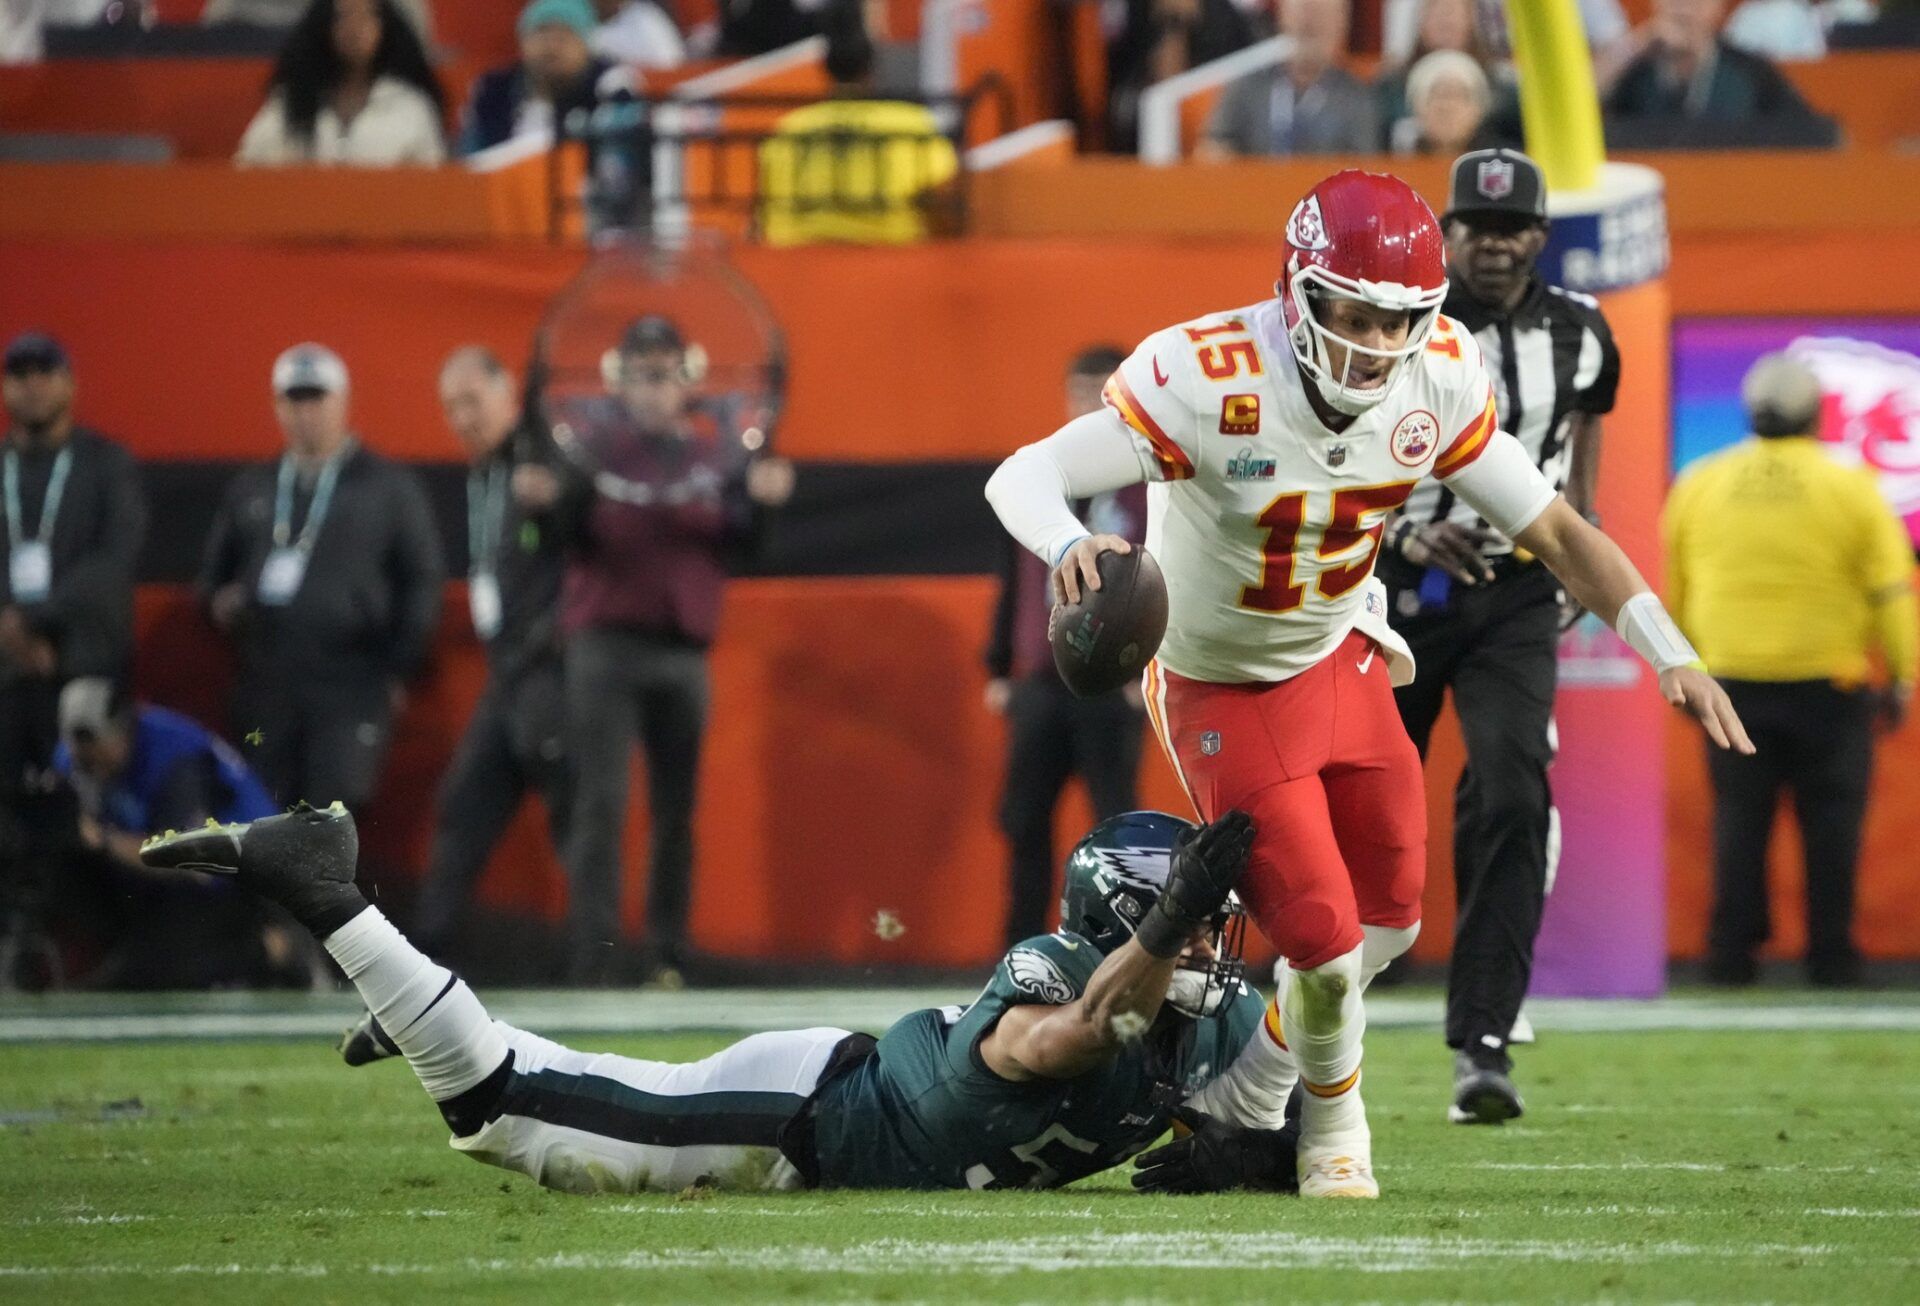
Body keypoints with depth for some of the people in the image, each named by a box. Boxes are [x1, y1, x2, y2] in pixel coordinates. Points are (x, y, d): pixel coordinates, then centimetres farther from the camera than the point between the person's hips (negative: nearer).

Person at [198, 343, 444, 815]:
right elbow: (213, 575, 24)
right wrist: (219, 602, 1)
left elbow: (421, 584, 5)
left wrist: (399, 670, -2)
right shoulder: (251, 490, 18)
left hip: (351, 692, -4)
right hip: (265, 692, 4)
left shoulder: (389, 488, 6)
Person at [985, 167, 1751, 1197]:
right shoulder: (1209, 380, -32)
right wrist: (1069, 543, -56)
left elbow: (1557, 531, -8)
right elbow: (1022, 476, -33)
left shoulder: (1440, 380, -16)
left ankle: (1257, 1078, 34)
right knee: (1322, 937, -9)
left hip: (1338, 663, 5)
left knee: (1386, 918, 8)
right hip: (1222, 691, -5)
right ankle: (1334, 1116, 22)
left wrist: (1670, 654, -17)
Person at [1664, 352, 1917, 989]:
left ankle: (1730, 954, 4)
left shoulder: (1698, 485, 5)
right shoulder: (1851, 488, -3)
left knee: (1739, 819, 7)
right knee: (1830, 821, 5)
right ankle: (1830, 955, 3)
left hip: (1729, 680, 2)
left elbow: (1669, 592, 12)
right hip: (1827, 689, -2)